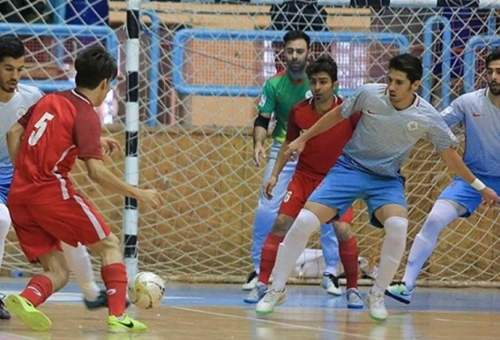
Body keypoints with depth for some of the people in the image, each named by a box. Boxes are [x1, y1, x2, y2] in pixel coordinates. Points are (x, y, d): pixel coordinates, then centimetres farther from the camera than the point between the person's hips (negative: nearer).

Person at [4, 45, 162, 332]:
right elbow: (96, 172, -16)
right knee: (110, 245, 9)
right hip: (53, 192, -7)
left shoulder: (49, 100, 14)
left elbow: (15, 134, 18)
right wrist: (138, 193, -8)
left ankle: (27, 298, -22)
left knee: (58, 272, 9)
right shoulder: (86, 115, -8)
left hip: (19, 197, 7)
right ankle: (118, 316, -5)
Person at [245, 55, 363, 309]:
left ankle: (352, 290, -2)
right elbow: (289, 144, 10)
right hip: (304, 177, 2)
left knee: (343, 230, -18)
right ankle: (262, 284, -2)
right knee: (281, 224, -10)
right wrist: (275, 174, 5)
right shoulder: (299, 111, -6)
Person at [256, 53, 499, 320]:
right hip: (349, 168, 0)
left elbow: (450, 156, 2)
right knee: (304, 221, -16)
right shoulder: (369, 94, -13)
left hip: (387, 179, 0)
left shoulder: (428, 118, -13)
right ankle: (277, 289, 3)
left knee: (397, 226, -30)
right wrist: (303, 138, 12)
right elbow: (337, 115, 5)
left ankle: (377, 296, -8)